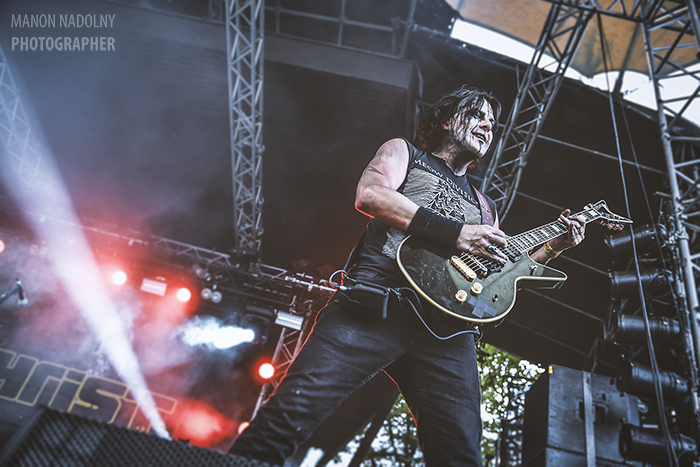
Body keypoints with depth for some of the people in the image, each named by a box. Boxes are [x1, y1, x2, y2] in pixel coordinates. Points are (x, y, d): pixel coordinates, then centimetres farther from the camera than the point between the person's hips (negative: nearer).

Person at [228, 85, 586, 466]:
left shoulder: (486, 208, 34)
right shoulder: (403, 151, 21)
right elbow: (369, 194, -2)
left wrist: (553, 247, 24)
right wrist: (455, 232, -6)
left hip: (447, 329, 5)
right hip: (376, 300, -4)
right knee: (292, 412, -19)